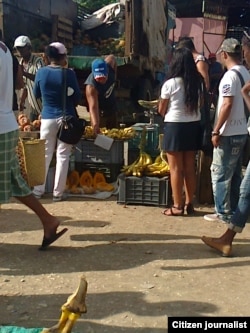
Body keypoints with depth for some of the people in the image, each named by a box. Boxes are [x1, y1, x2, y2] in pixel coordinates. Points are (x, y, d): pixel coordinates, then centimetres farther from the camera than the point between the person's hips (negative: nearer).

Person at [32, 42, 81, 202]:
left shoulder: (41, 72, -2)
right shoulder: (69, 73, -10)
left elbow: (36, 94, 11)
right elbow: (77, 96, -2)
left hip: (47, 118, 2)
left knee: (45, 154, 11)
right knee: (63, 156, 4)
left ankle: (38, 190, 16)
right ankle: (58, 192, 8)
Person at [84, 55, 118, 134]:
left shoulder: (110, 66, -24)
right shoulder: (91, 86, -38)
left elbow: (112, 57, 1)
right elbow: (93, 107, -48)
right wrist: (95, 125, -63)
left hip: (112, 108, 6)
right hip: (100, 112, -6)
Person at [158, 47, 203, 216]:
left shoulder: (170, 83, -11)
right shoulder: (198, 82, 1)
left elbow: (161, 110, -3)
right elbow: (199, 105, 9)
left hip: (175, 126, -5)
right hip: (193, 125, 5)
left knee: (176, 168, 3)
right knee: (190, 167, 12)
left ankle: (178, 206, 8)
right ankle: (190, 203, 20)